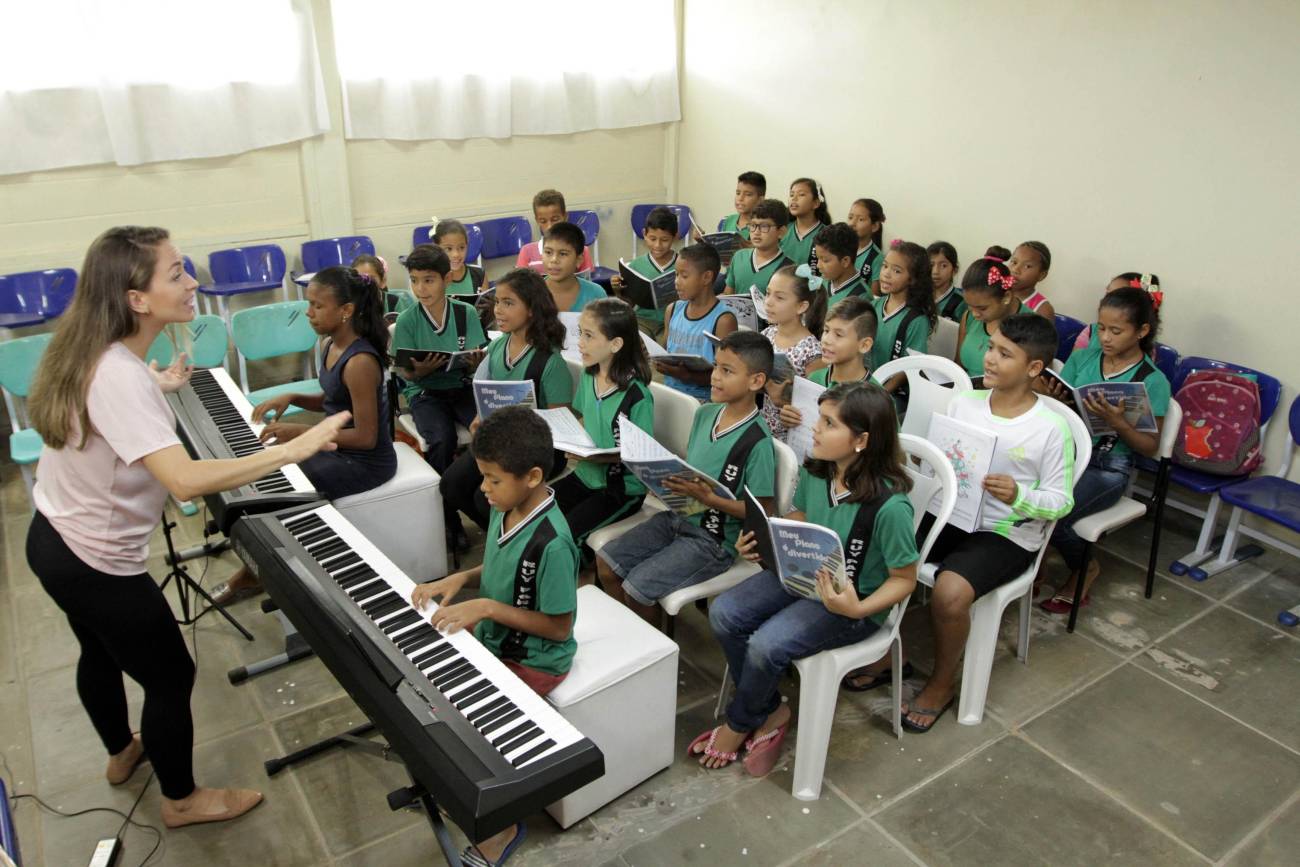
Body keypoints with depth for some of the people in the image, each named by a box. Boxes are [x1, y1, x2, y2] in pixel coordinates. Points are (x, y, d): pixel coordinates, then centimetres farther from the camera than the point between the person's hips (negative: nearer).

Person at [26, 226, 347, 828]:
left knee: (100, 651, 31)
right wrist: (293, 449, -44)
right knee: (171, 677, 10)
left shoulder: (93, 352, -4)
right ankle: (182, 800, 32)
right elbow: (185, 481, -45)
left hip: (55, 538, 10)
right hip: (96, 564, -10)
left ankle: (121, 752, 58)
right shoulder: (120, 376, -34)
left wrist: (158, 390, 28)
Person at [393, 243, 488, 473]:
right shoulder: (406, 321, -4)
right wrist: (421, 371, -24)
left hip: (462, 387, 2)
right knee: (442, 439, -29)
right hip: (424, 392, -1)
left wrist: (475, 364, -21)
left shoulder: (466, 313, -1)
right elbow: (406, 373, -1)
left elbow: (472, 366, 3)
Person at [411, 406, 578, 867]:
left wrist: (486, 607, -27)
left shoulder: (550, 544, -31)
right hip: (491, 637, 9)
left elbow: (558, 626, -24)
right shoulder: (506, 509, -6)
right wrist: (461, 578, -6)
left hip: (532, 660, -9)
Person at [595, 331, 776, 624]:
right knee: (605, 562, 2)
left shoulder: (757, 441, -19)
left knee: (636, 588, -15)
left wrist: (708, 498, -24)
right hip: (678, 515, 8)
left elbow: (761, 511, -16)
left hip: (714, 540, -7)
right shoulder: (705, 413, 3)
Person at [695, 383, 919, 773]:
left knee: (766, 645, -25)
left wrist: (858, 610, -31)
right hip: (802, 575, 7)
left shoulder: (889, 505, -28)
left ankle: (740, 724, 9)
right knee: (723, 613, -11)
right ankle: (771, 710, 9)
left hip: (852, 600, -7)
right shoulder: (814, 471, -9)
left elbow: (904, 579, -15)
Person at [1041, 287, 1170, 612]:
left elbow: (1150, 448, -3)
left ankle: (1084, 568, 7)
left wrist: (1118, 422, -22)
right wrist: (1054, 401, -14)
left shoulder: (1152, 381, -5)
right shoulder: (1081, 358, 6)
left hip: (1107, 468, -4)